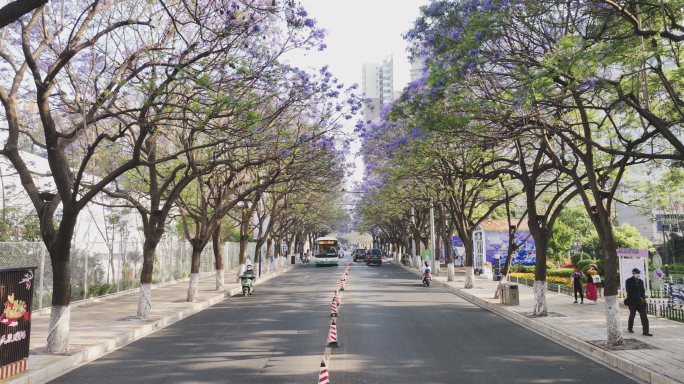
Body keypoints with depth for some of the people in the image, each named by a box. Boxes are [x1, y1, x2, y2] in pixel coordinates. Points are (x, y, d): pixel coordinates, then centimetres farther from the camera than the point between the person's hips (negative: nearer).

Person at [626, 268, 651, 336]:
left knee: (644, 317, -3)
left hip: (641, 302, 5)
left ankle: (645, 331, -2)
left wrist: (643, 299, -2)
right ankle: (630, 329, 26)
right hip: (632, 302, -4)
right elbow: (630, 292, -11)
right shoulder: (629, 281, -5)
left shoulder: (641, 281, 13)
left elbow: (643, 291, 16)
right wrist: (639, 298, -15)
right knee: (632, 315, 8)